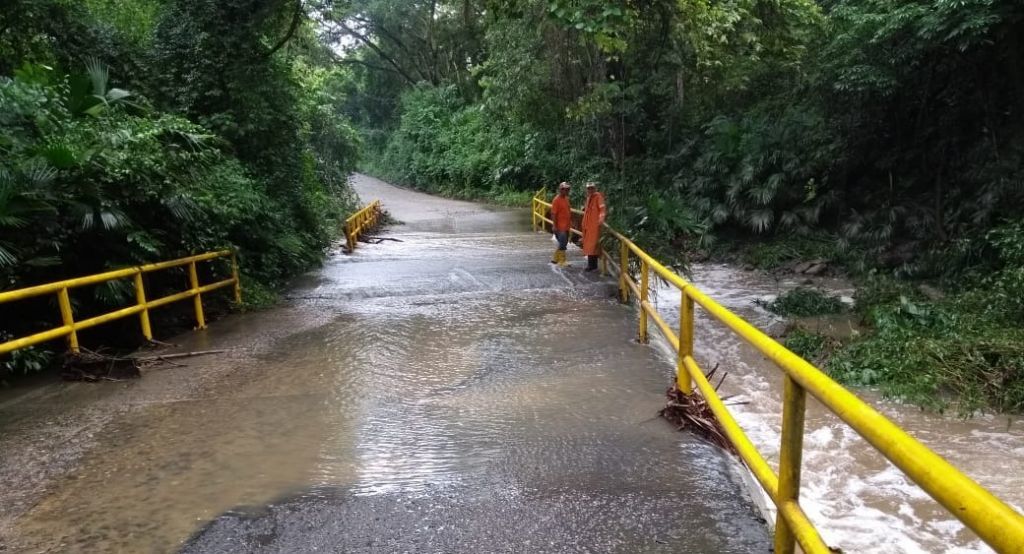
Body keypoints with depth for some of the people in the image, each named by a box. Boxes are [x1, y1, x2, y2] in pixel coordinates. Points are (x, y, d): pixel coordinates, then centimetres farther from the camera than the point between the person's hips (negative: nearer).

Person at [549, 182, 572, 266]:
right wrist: (554, 226, -21)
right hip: (560, 227, -9)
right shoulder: (556, 200, -13)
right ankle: (562, 261, 1)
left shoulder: (566, 199, 12)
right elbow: (553, 214, -17)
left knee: (564, 243, 13)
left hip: (566, 226, 9)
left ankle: (555, 259, 24)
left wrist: (570, 222, 18)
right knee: (562, 243, -7)